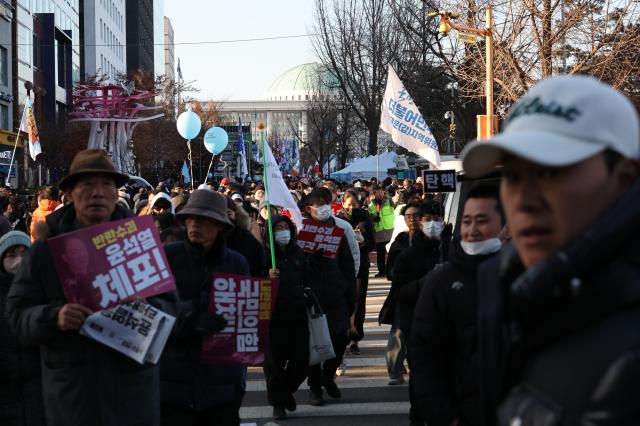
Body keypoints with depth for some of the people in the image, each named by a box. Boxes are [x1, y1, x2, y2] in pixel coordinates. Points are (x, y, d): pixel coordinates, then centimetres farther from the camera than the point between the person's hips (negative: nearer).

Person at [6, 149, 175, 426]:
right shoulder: (45, 251, 3)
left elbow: (169, 304, 5)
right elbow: (18, 312, 0)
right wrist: (54, 318, -21)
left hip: (132, 387, 1)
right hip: (70, 390, -1)